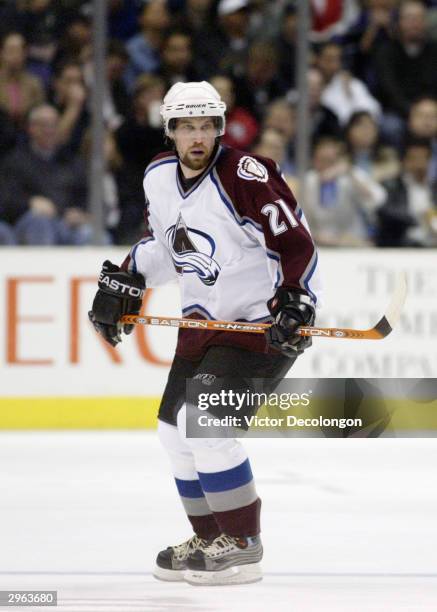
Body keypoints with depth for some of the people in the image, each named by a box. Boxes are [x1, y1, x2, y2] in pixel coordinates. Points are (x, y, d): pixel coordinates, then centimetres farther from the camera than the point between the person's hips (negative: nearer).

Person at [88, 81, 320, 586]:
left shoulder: (245, 177, -21)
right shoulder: (159, 176, 3)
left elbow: (296, 245, -22)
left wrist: (295, 303, -33)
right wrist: (124, 280, 11)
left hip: (260, 321, -9)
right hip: (203, 321, 9)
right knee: (176, 431, 10)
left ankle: (242, 546, -9)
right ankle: (210, 540, 25)